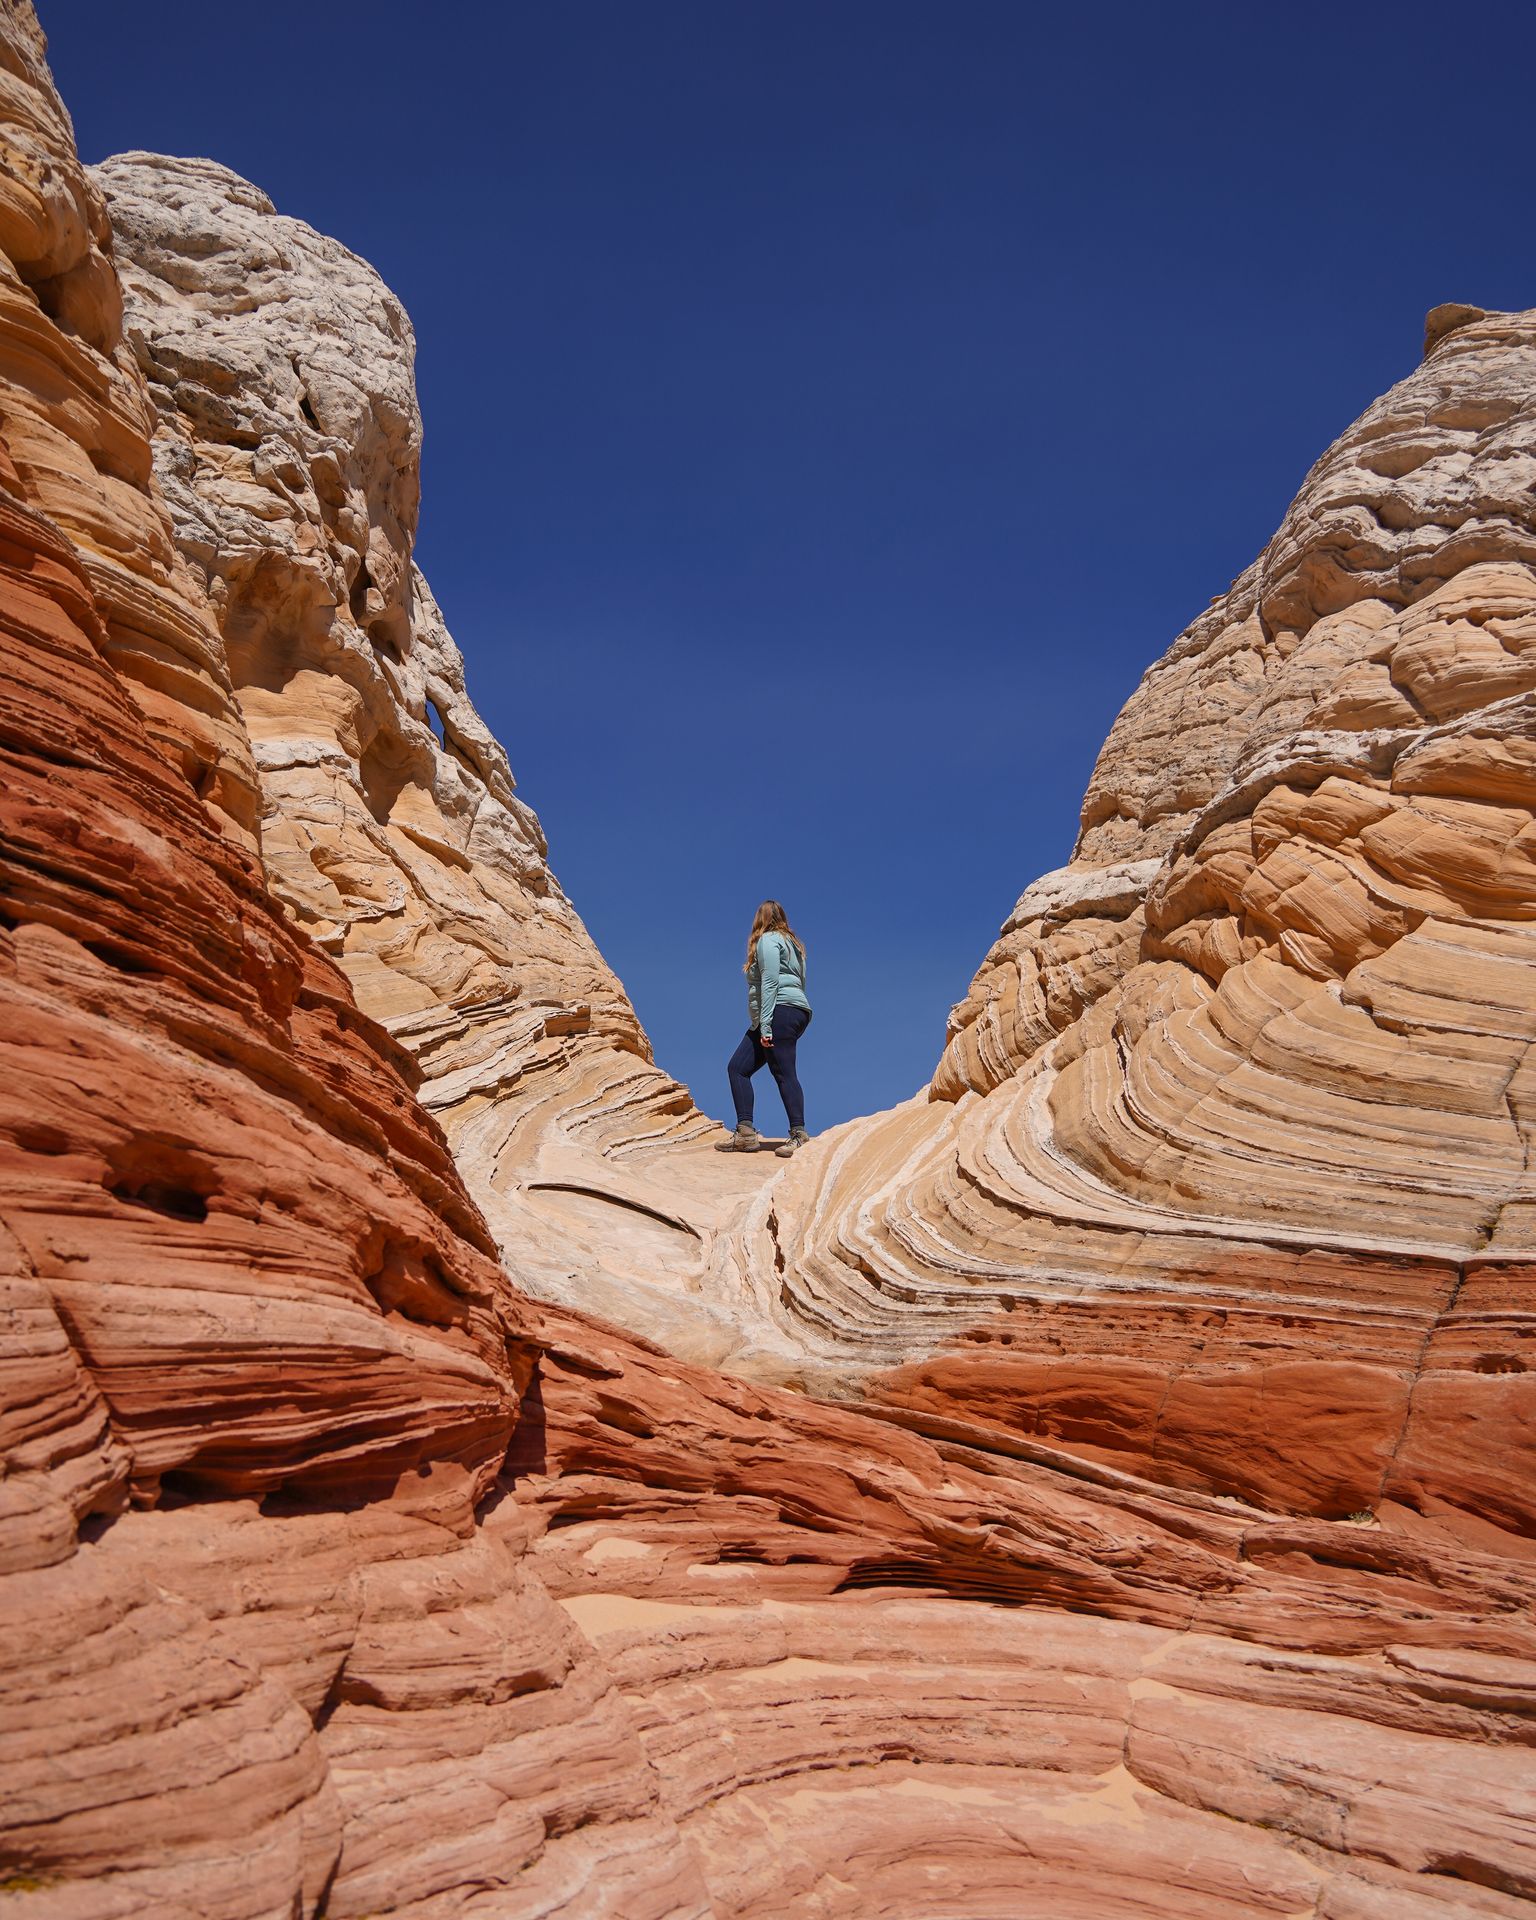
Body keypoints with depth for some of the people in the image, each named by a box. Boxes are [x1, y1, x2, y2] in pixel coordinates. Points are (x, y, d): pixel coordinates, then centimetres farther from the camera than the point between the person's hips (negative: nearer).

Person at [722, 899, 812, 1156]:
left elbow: (770, 983, -13)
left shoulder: (767, 940, -1)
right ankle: (745, 1132, -1)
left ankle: (799, 1135, -20)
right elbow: (800, 984, 21)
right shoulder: (791, 942, 26)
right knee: (737, 1067, 6)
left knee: (783, 1074, -15)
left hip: (781, 1011, -10)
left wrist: (765, 1026, -18)